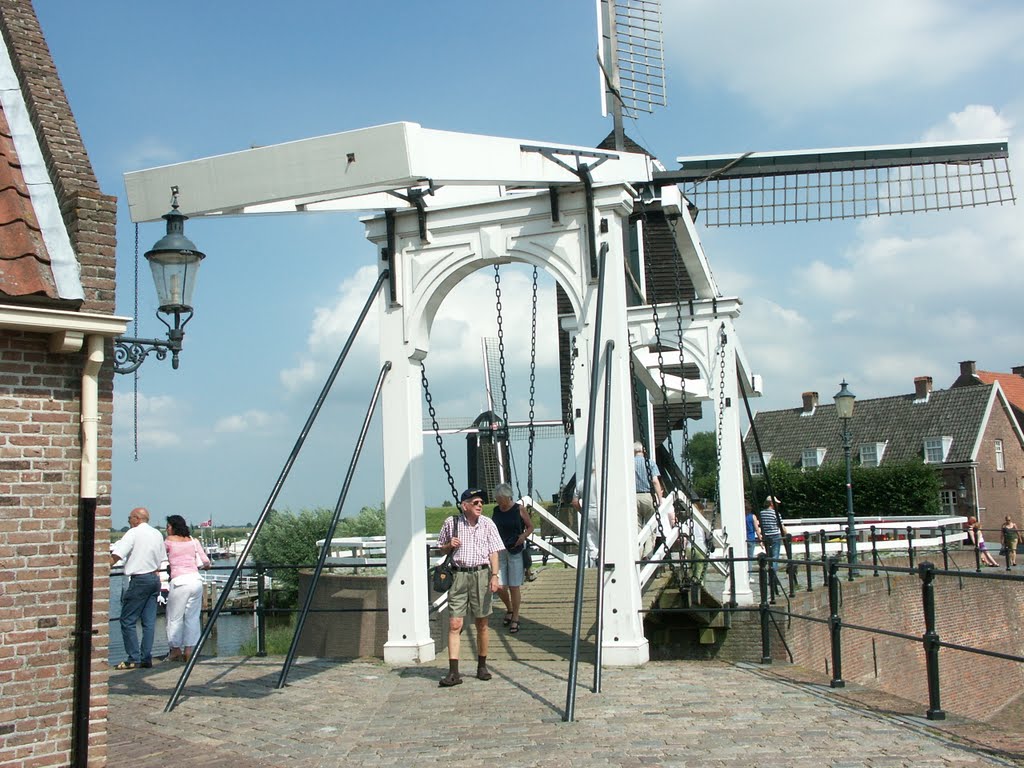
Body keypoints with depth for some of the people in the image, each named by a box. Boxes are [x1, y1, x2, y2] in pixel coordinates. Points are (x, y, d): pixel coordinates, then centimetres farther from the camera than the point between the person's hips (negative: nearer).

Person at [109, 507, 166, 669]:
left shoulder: (134, 533, -7)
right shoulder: (157, 534, 15)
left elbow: (116, 555, -14)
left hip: (139, 580, -7)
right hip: (155, 578, 7)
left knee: (127, 620, -1)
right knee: (149, 621, 7)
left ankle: (133, 658, -4)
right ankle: (146, 658, 8)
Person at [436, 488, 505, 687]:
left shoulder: (487, 524, 5)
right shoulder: (451, 523, 4)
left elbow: (493, 552, 4)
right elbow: (441, 549, 16)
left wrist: (494, 576, -7)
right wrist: (449, 545, -6)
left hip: (481, 575, 1)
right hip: (458, 575, 0)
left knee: (481, 624, 7)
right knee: (454, 624, -7)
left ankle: (482, 666, 22)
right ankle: (453, 672, -8)